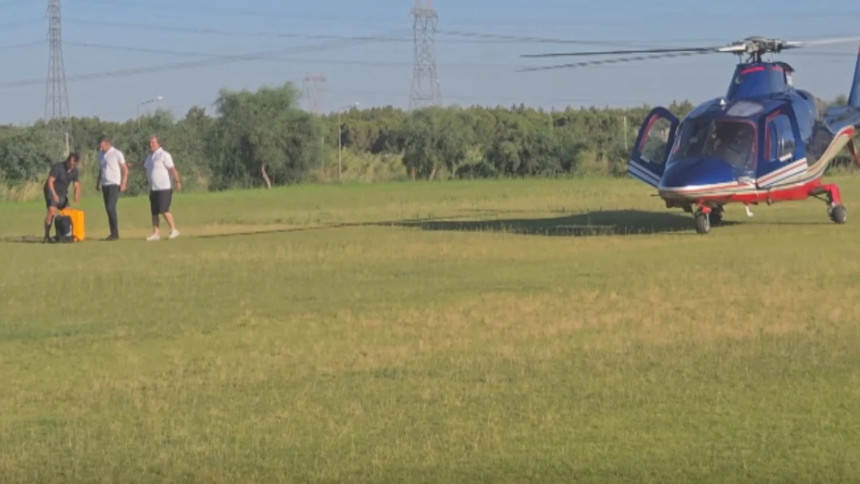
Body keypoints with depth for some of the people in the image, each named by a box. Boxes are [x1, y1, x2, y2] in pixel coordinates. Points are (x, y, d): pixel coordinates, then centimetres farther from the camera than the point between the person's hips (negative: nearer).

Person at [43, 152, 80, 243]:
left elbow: (77, 185, 1)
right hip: (52, 192, -7)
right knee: (52, 211, -24)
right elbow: (50, 181, -26)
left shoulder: (74, 171, 0)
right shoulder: (58, 167, -21)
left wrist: (76, 196, -19)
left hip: (62, 194, 7)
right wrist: (54, 195, -38)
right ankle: (46, 236, -24)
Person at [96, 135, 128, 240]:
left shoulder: (117, 154, -7)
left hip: (114, 184, -7)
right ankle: (113, 233, 7)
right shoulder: (101, 154, 13)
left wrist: (123, 183, -15)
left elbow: (125, 169, -6)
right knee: (108, 209, 4)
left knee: (111, 207, -17)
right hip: (105, 184, 7)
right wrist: (98, 182, 17)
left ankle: (115, 233, -14)